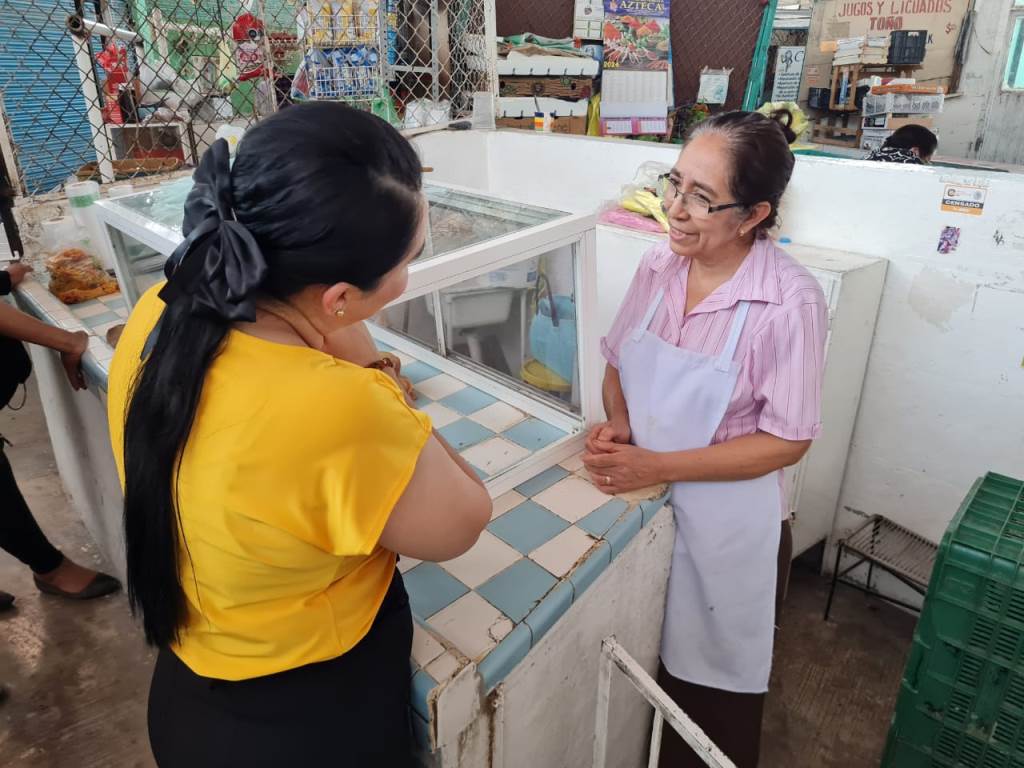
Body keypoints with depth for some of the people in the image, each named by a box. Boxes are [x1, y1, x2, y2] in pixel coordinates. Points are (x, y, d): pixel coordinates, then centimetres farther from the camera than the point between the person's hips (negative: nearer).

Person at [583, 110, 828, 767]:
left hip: (726, 522, -4)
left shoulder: (790, 301, -21)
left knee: (711, 682, 18)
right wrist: (616, 425, -12)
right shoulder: (659, 266, -6)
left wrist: (657, 466, -22)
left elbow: (787, 441, -17)